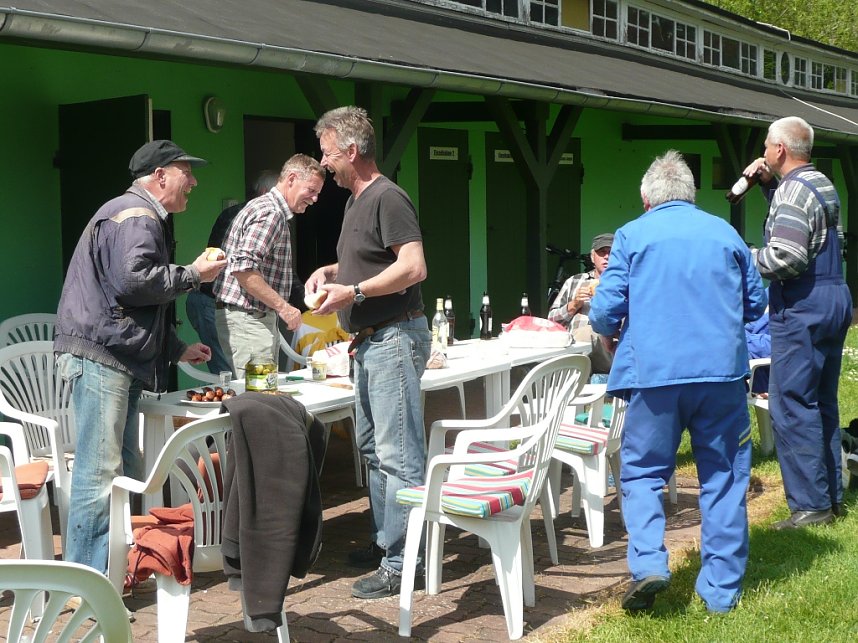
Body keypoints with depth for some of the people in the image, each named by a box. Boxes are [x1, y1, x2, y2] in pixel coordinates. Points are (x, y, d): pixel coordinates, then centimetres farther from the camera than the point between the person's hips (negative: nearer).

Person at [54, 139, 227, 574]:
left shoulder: (144, 218, 27)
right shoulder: (136, 216, -9)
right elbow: (134, 280, -25)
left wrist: (177, 350, 27)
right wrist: (192, 275, -11)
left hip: (118, 358, 11)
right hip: (100, 355, -11)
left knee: (126, 469, 14)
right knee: (100, 473, -11)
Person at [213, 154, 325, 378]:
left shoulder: (268, 209, 20)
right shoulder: (270, 213, -14)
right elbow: (243, 268, -24)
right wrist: (282, 306, -20)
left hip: (261, 316, 11)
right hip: (246, 317, -11)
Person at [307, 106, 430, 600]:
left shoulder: (387, 197, -13)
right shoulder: (357, 201, 18)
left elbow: (414, 267, -22)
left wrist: (353, 292, -21)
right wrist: (331, 271, 12)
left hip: (395, 337, -11)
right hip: (370, 341, 11)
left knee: (399, 455, -8)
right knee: (374, 447, 17)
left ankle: (402, 564, -5)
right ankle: (386, 541, 28)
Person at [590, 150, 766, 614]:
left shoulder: (632, 235, 3)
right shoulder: (726, 233, 10)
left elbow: (605, 310, -2)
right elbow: (755, 303, 17)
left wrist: (608, 330, 20)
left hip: (655, 372, -2)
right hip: (722, 371, 2)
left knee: (642, 472, 10)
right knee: (723, 477, 10)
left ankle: (648, 562, -8)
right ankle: (722, 589, 13)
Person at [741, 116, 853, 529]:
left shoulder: (792, 191, -16)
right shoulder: (822, 184, 15)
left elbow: (787, 257, -25)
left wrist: (750, 259, -8)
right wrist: (768, 184, 20)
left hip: (802, 306, -10)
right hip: (835, 298, 10)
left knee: (791, 405, -6)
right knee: (823, 403, 16)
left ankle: (810, 504, -5)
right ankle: (832, 495, 22)